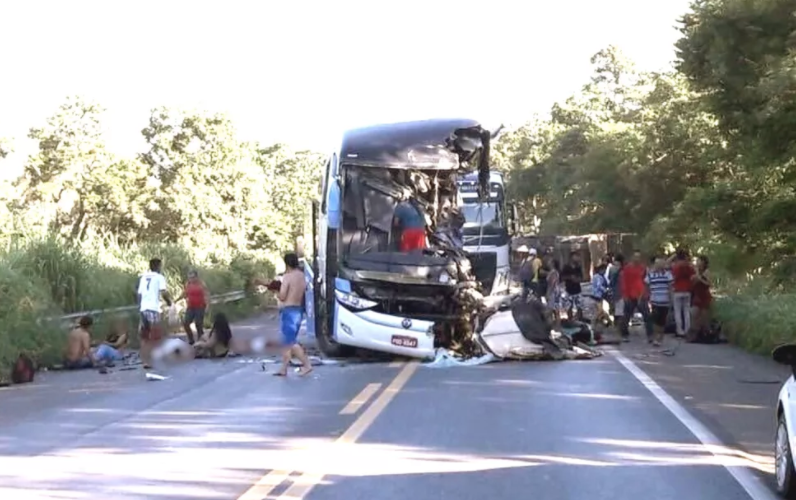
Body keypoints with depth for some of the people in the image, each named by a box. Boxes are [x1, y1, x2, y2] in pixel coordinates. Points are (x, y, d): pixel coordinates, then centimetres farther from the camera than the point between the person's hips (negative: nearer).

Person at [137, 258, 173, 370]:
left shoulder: (143, 277, 16)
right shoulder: (159, 277, -1)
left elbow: (139, 294, 14)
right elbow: (163, 293, -12)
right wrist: (169, 301, 5)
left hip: (143, 309, 6)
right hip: (153, 309, -6)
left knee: (145, 337, 12)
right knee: (155, 337, 0)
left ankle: (145, 361, 10)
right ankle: (152, 361, -7)